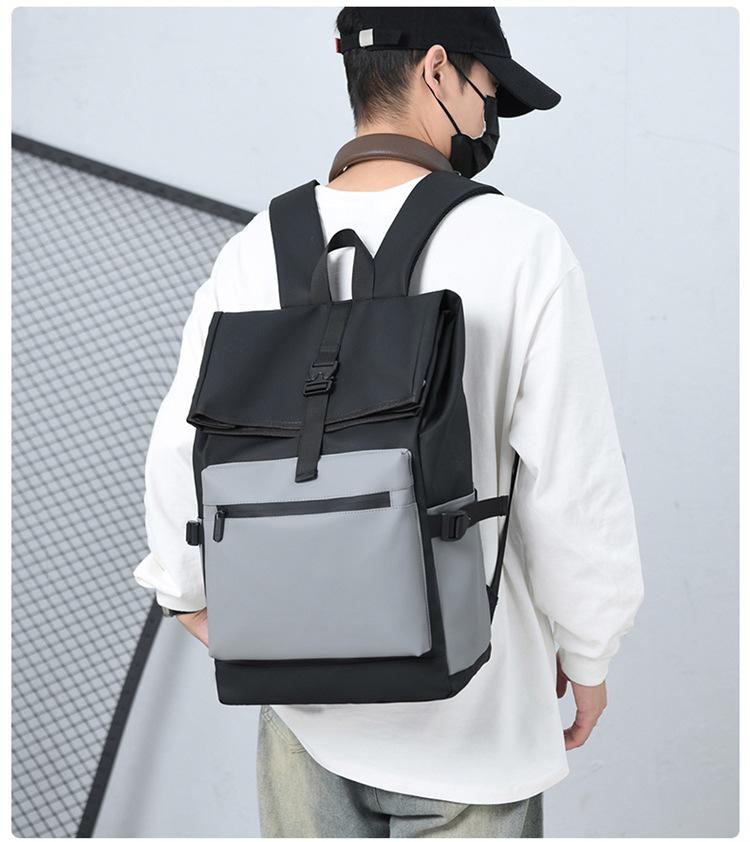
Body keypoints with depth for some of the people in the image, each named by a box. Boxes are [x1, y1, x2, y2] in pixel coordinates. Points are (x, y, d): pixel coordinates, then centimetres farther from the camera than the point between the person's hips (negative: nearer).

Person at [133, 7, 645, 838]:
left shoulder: (255, 253, -7)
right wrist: (587, 650, 1)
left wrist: (192, 595, 17)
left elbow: (184, 459, -3)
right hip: (465, 703, -3)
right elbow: (575, 489, -16)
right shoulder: (521, 246, -17)